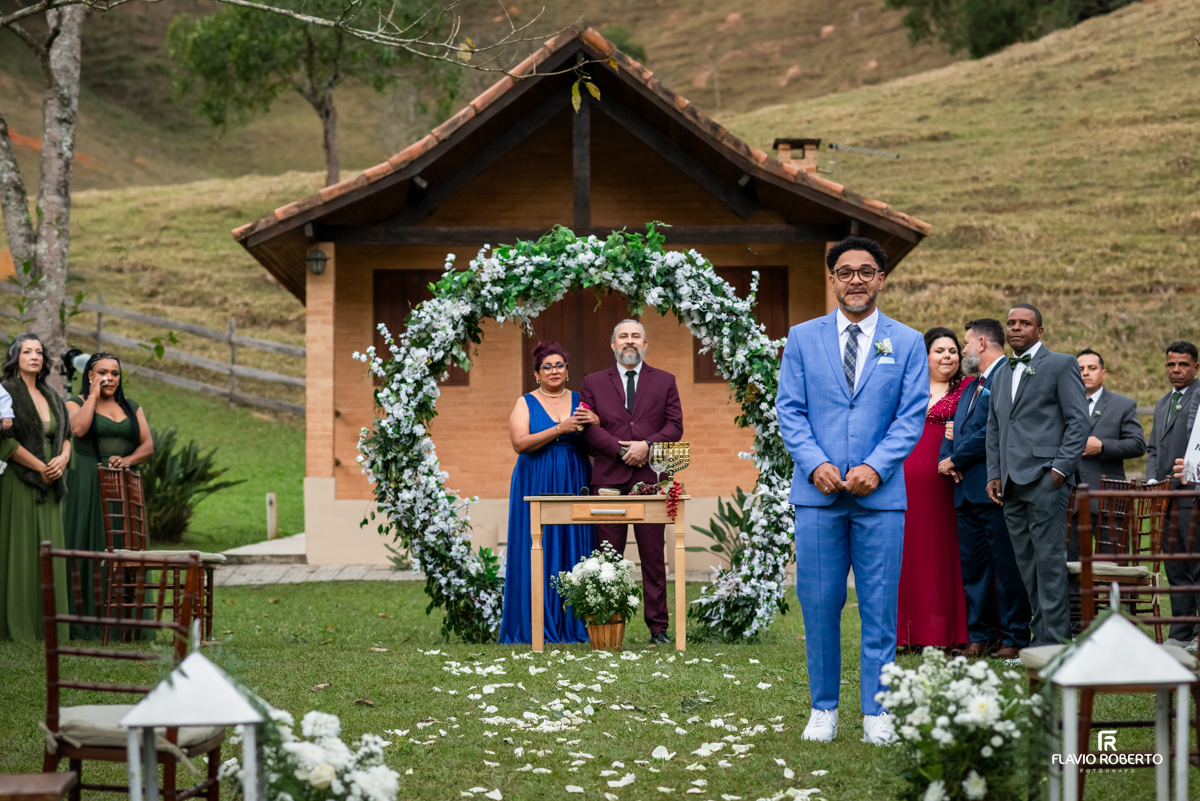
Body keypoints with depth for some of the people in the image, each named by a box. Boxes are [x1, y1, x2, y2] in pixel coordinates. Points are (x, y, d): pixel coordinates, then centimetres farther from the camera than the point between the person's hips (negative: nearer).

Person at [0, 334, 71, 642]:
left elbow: (67, 435, 17)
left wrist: (62, 459, -5)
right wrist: (40, 467, -12)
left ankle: (48, 626, 6)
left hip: (49, 487, 6)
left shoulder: (51, 396, 16)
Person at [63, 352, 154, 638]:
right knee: (87, 547, -9)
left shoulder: (132, 408, 17)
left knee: (124, 548, -4)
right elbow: (78, 429, -15)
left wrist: (128, 459, -10)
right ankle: (82, 617, -10)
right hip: (87, 485, -4)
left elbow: (148, 446, 9)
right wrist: (93, 395, -7)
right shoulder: (76, 403, 6)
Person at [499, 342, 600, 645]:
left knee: (573, 550, 1)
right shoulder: (526, 404, 2)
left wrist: (596, 422, -15)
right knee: (538, 552, -4)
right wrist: (560, 429, -20)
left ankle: (573, 624, 4)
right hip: (536, 485, -3)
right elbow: (520, 443, -12)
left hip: (574, 484, 3)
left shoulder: (580, 401, 10)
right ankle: (536, 626, -1)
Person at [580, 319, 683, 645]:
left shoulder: (664, 381, 14)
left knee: (653, 555, 0)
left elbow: (675, 426, 6)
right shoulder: (593, 383, 13)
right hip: (609, 478, 0)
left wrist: (647, 446, -11)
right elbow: (589, 428, 3)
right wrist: (621, 450, -10)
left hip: (650, 479, 0)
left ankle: (658, 626, 4)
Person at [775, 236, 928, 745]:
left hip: (881, 495, 0)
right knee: (819, 604, 2)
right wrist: (816, 464, -11)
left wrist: (875, 467, -12)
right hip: (818, 493, 0)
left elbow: (912, 416, 2)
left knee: (879, 607, 1)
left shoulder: (907, 343, 8)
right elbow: (789, 409, 4)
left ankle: (876, 712, 8)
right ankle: (823, 708, 13)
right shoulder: (803, 338, 9)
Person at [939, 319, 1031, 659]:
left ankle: (1014, 638, 0)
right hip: (967, 490, 9)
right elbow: (955, 429, 23)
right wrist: (948, 460, 2)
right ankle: (979, 636, 14)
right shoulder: (973, 385, 23)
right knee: (973, 565, 9)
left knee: (1007, 566, -4)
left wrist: (956, 459, -10)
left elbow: (994, 430, -18)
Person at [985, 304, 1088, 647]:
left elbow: (1078, 421, -5)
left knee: (1049, 560, -9)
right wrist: (994, 474, 13)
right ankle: (1040, 638, 10)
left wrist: (1060, 468, -13)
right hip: (1012, 483, 7)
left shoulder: (1060, 364, 0)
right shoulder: (1003, 372, 21)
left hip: (1045, 479, -7)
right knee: (1026, 563, 6)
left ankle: (1055, 640, -8)